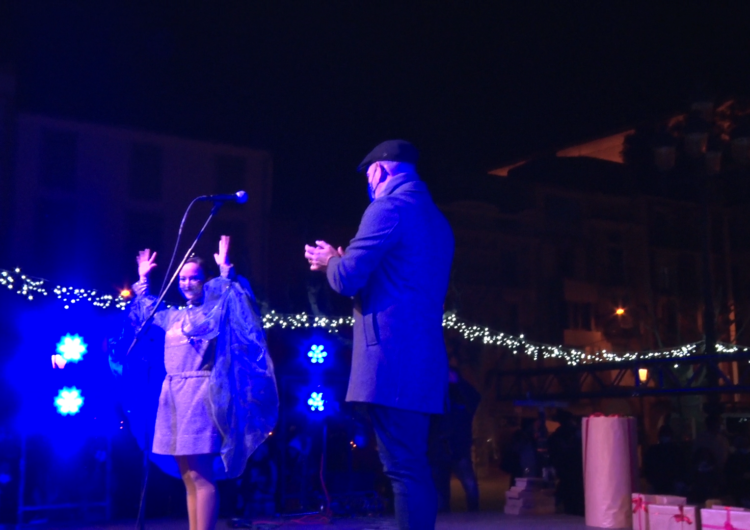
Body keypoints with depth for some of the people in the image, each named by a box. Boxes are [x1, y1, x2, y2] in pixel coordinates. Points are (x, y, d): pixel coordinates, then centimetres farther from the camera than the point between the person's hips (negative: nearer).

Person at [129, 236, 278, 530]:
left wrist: (225, 269, -21)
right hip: (173, 393, 7)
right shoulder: (172, 316, 20)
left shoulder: (213, 310, 3)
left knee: (200, 475, -12)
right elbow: (146, 308, 37)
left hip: (199, 392, -7)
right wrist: (143, 280, 34)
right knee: (188, 476, 10)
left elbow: (230, 293, -16)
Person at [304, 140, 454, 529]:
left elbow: (347, 279, -13)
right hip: (424, 358, 9)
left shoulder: (388, 208, -8)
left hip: (393, 357, -9)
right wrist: (343, 261, 28)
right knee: (414, 467, 14)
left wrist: (330, 260, 10)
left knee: (403, 468, -9)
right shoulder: (436, 220, 21)